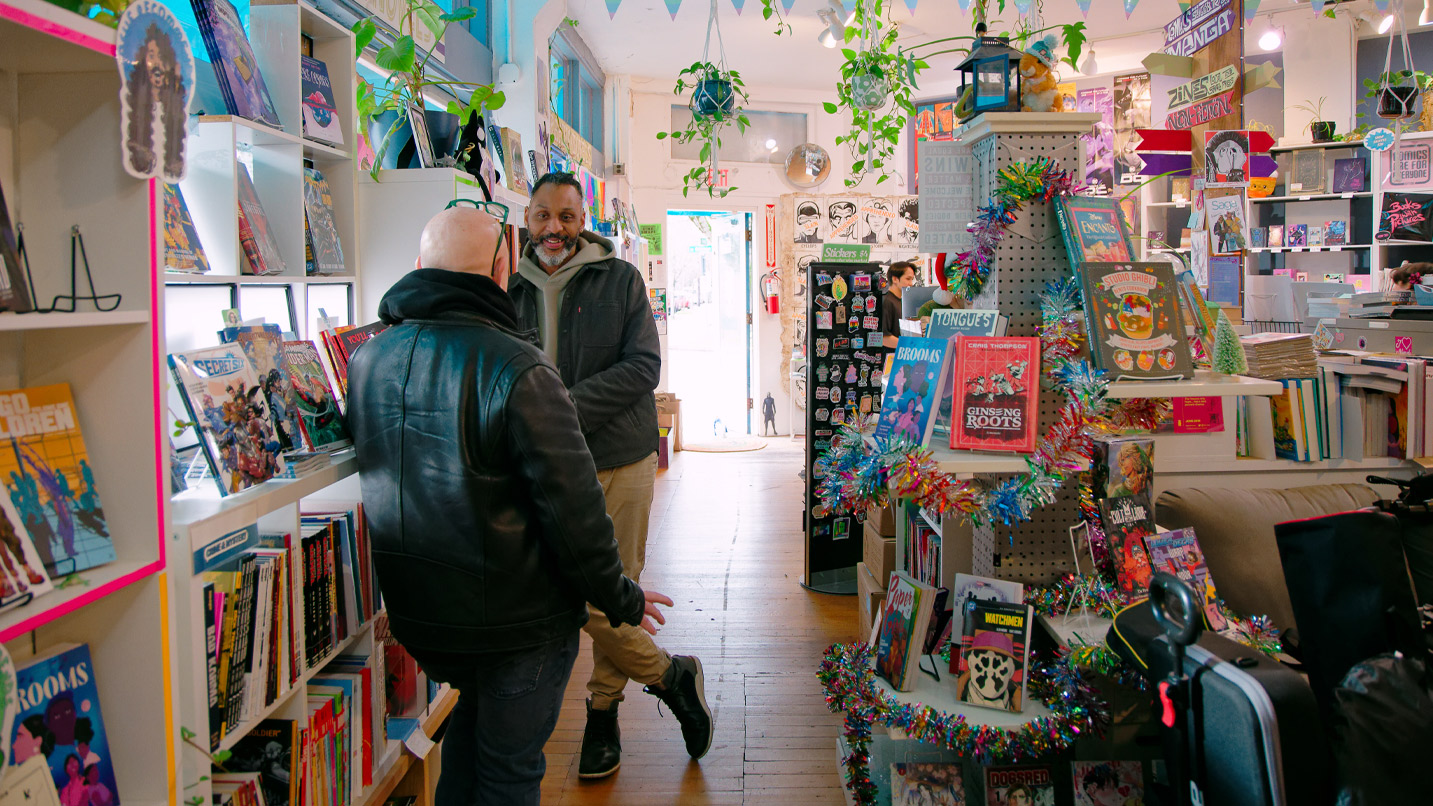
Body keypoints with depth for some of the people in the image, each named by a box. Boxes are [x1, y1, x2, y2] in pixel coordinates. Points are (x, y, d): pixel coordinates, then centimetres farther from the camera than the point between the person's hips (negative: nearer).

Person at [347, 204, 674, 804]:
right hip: (517, 618, -6)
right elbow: (572, 506, -21)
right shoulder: (518, 371, -24)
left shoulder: (367, 360, 0)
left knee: (472, 714, 30)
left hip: (414, 613, 7)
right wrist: (620, 600, -6)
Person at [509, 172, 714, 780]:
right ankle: (671, 676, 28)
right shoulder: (515, 290, 9)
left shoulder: (620, 279, 0)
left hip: (618, 461, -3)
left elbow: (642, 367, -10)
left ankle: (603, 707, 23)